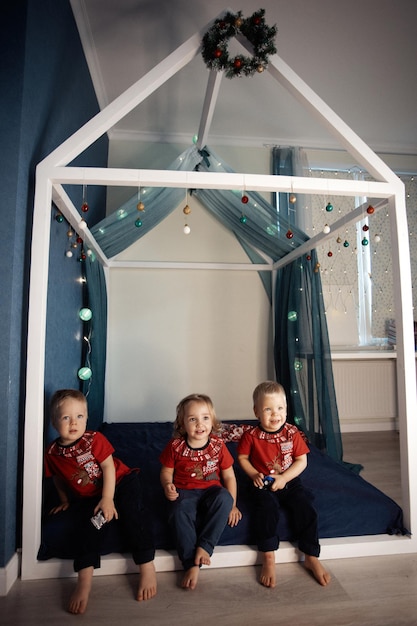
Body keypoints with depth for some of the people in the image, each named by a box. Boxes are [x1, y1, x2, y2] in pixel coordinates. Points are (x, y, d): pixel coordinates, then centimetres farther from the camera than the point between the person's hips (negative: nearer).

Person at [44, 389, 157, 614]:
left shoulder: (94, 439, -16)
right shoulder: (52, 453, -4)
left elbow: (109, 467, -18)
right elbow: (59, 479, 15)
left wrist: (108, 499, -24)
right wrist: (65, 502, 22)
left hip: (121, 480, -3)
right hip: (87, 497, 3)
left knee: (131, 509, -26)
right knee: (89, 521, -26)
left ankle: (147, 566, -17)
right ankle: (84, 580, -19)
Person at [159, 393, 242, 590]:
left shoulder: (218, 445, -7)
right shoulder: (175, 446, -8)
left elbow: (229, 476, 1)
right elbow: (166, 471, 4)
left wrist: (232, 505, -4)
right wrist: (167, 485, -17)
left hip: (211, 490, 1)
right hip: (184, 492, -1)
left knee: (224, 497, -31)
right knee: (179, 511, -32)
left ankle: (204, 547, -21)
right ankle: (191, 564, -20)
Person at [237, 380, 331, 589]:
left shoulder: (292, 433, -8)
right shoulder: (251, 436, -10)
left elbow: (302, 461, -5)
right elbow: (242, 458, 2)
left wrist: (284, 478, -17)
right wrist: (254, 474, -14)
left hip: (290, 482, 2)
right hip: (264, 485, -2)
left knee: (305, 509, -17)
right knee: (268, 508, -28)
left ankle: (311, 558, 2)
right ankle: (268, 560, -13)